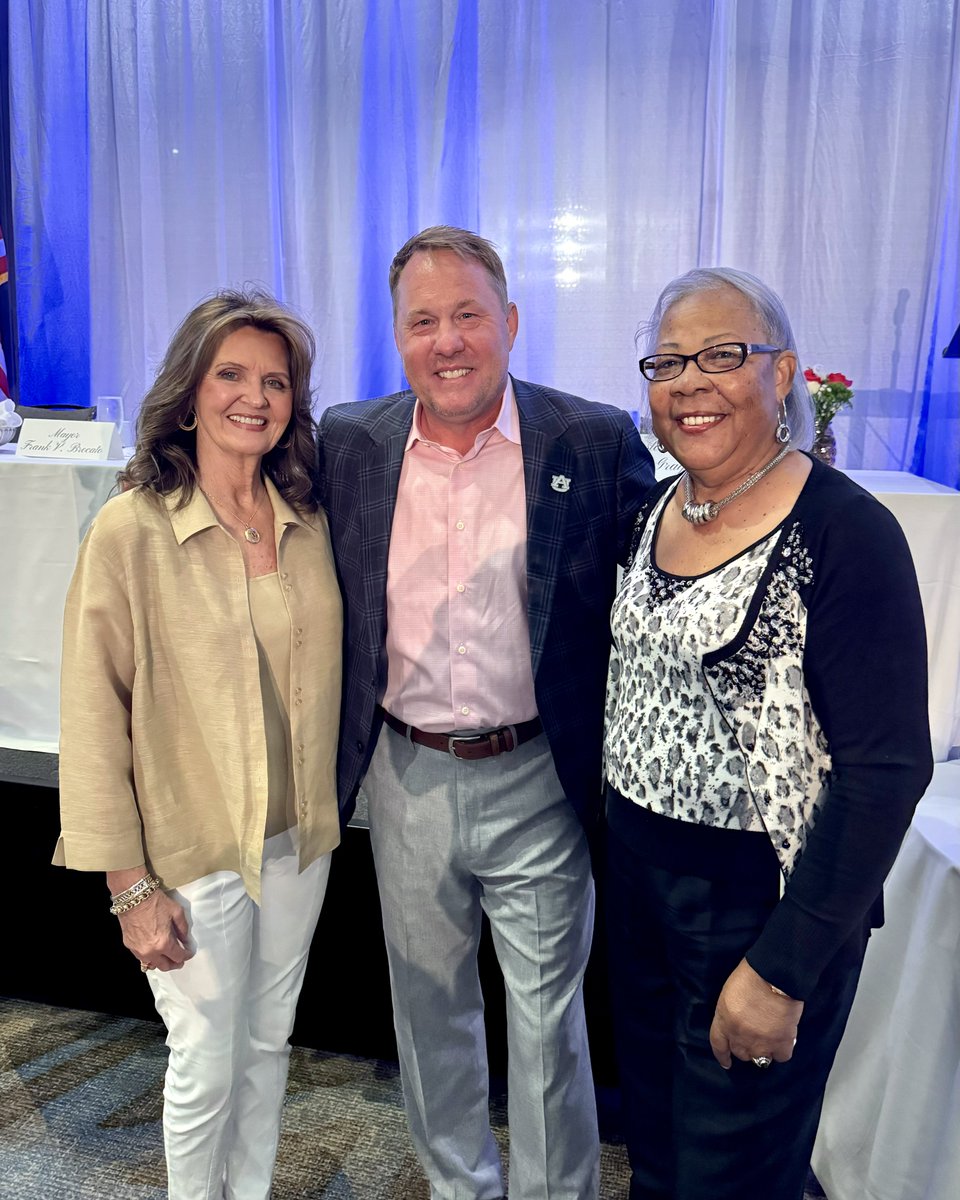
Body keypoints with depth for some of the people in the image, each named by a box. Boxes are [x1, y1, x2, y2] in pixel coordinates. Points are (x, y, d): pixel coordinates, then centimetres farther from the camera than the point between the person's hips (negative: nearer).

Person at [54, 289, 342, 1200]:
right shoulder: (131, 529, -16)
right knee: (206, 1065, 14)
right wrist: (131, 886, -11)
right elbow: (93, 721, -13)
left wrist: (327, 809, 5)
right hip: (193, 853, -4)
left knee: (270, 1040, 22)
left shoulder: (308, 521, -2)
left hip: (300, 840, 4)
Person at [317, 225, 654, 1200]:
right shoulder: (348, 443, -1)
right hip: (407, 780, 3)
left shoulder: (597, 444, -9)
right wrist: (336, 756, 6)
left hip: (539, 781, -3)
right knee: (429, 1009, 21)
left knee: (547, 1021, 14)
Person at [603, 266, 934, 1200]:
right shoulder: (654, 510, 2)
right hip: (640, 877, 6)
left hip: (766, 901, -6)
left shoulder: (845, 532, -19)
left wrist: (781, 970, -18)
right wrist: (617, 831, 8)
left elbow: (887, 771, -20)